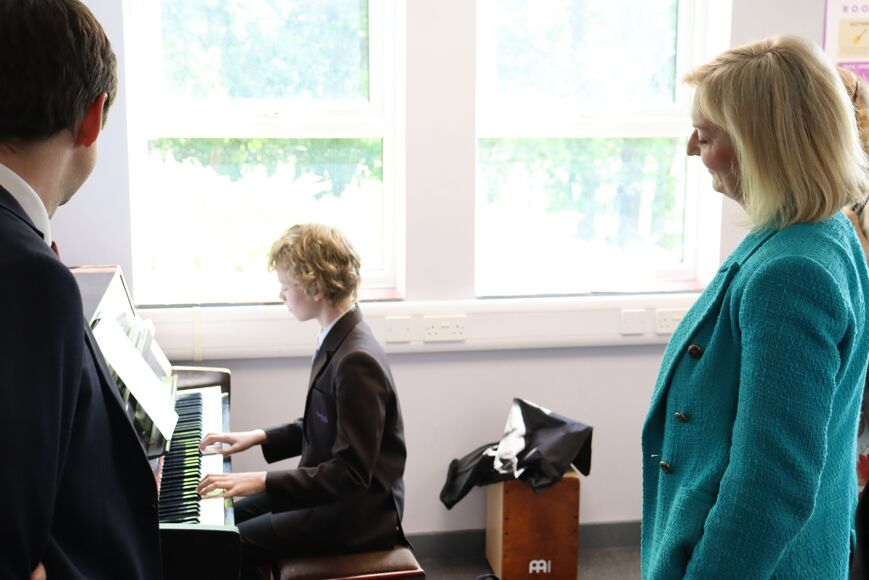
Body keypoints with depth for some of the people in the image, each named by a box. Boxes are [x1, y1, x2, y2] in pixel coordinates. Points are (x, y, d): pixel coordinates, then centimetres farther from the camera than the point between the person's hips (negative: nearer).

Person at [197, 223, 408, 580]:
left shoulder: (357, 361, -27)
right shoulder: (338, 341, 3)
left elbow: (351, 472, -26)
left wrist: (262, 481, -25)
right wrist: (260, 437, 9)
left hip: (356, 514, -9)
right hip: (337, 495, 9)